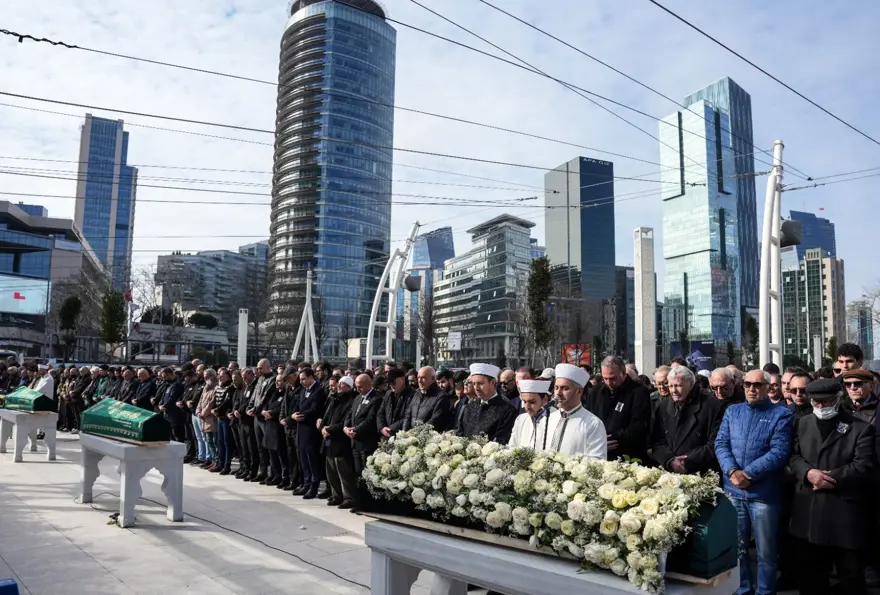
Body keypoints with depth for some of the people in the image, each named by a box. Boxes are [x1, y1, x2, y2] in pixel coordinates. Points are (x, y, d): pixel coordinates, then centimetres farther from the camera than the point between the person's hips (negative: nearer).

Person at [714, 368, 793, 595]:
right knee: (736, 547, 15)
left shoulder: (781, 415, -2)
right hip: (733, 490, 4)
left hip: (764, 493, -4)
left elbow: (779, 451, -12)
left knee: (765, 552, 9)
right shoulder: (732, 411, 10)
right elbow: (721, 444, 2)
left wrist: (747, 473, -17)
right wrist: (732, 472, -15)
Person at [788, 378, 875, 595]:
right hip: (809, 510, 4)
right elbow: (793, 455, 6)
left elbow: (864, 466, -12)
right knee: (811, 570, 16)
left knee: (850, 573, 10)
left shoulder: (861, 428, -5)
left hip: (845, 511, -4)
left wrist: (829, 478, -17)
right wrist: (808, 472, -14)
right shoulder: (804, 423, 10)